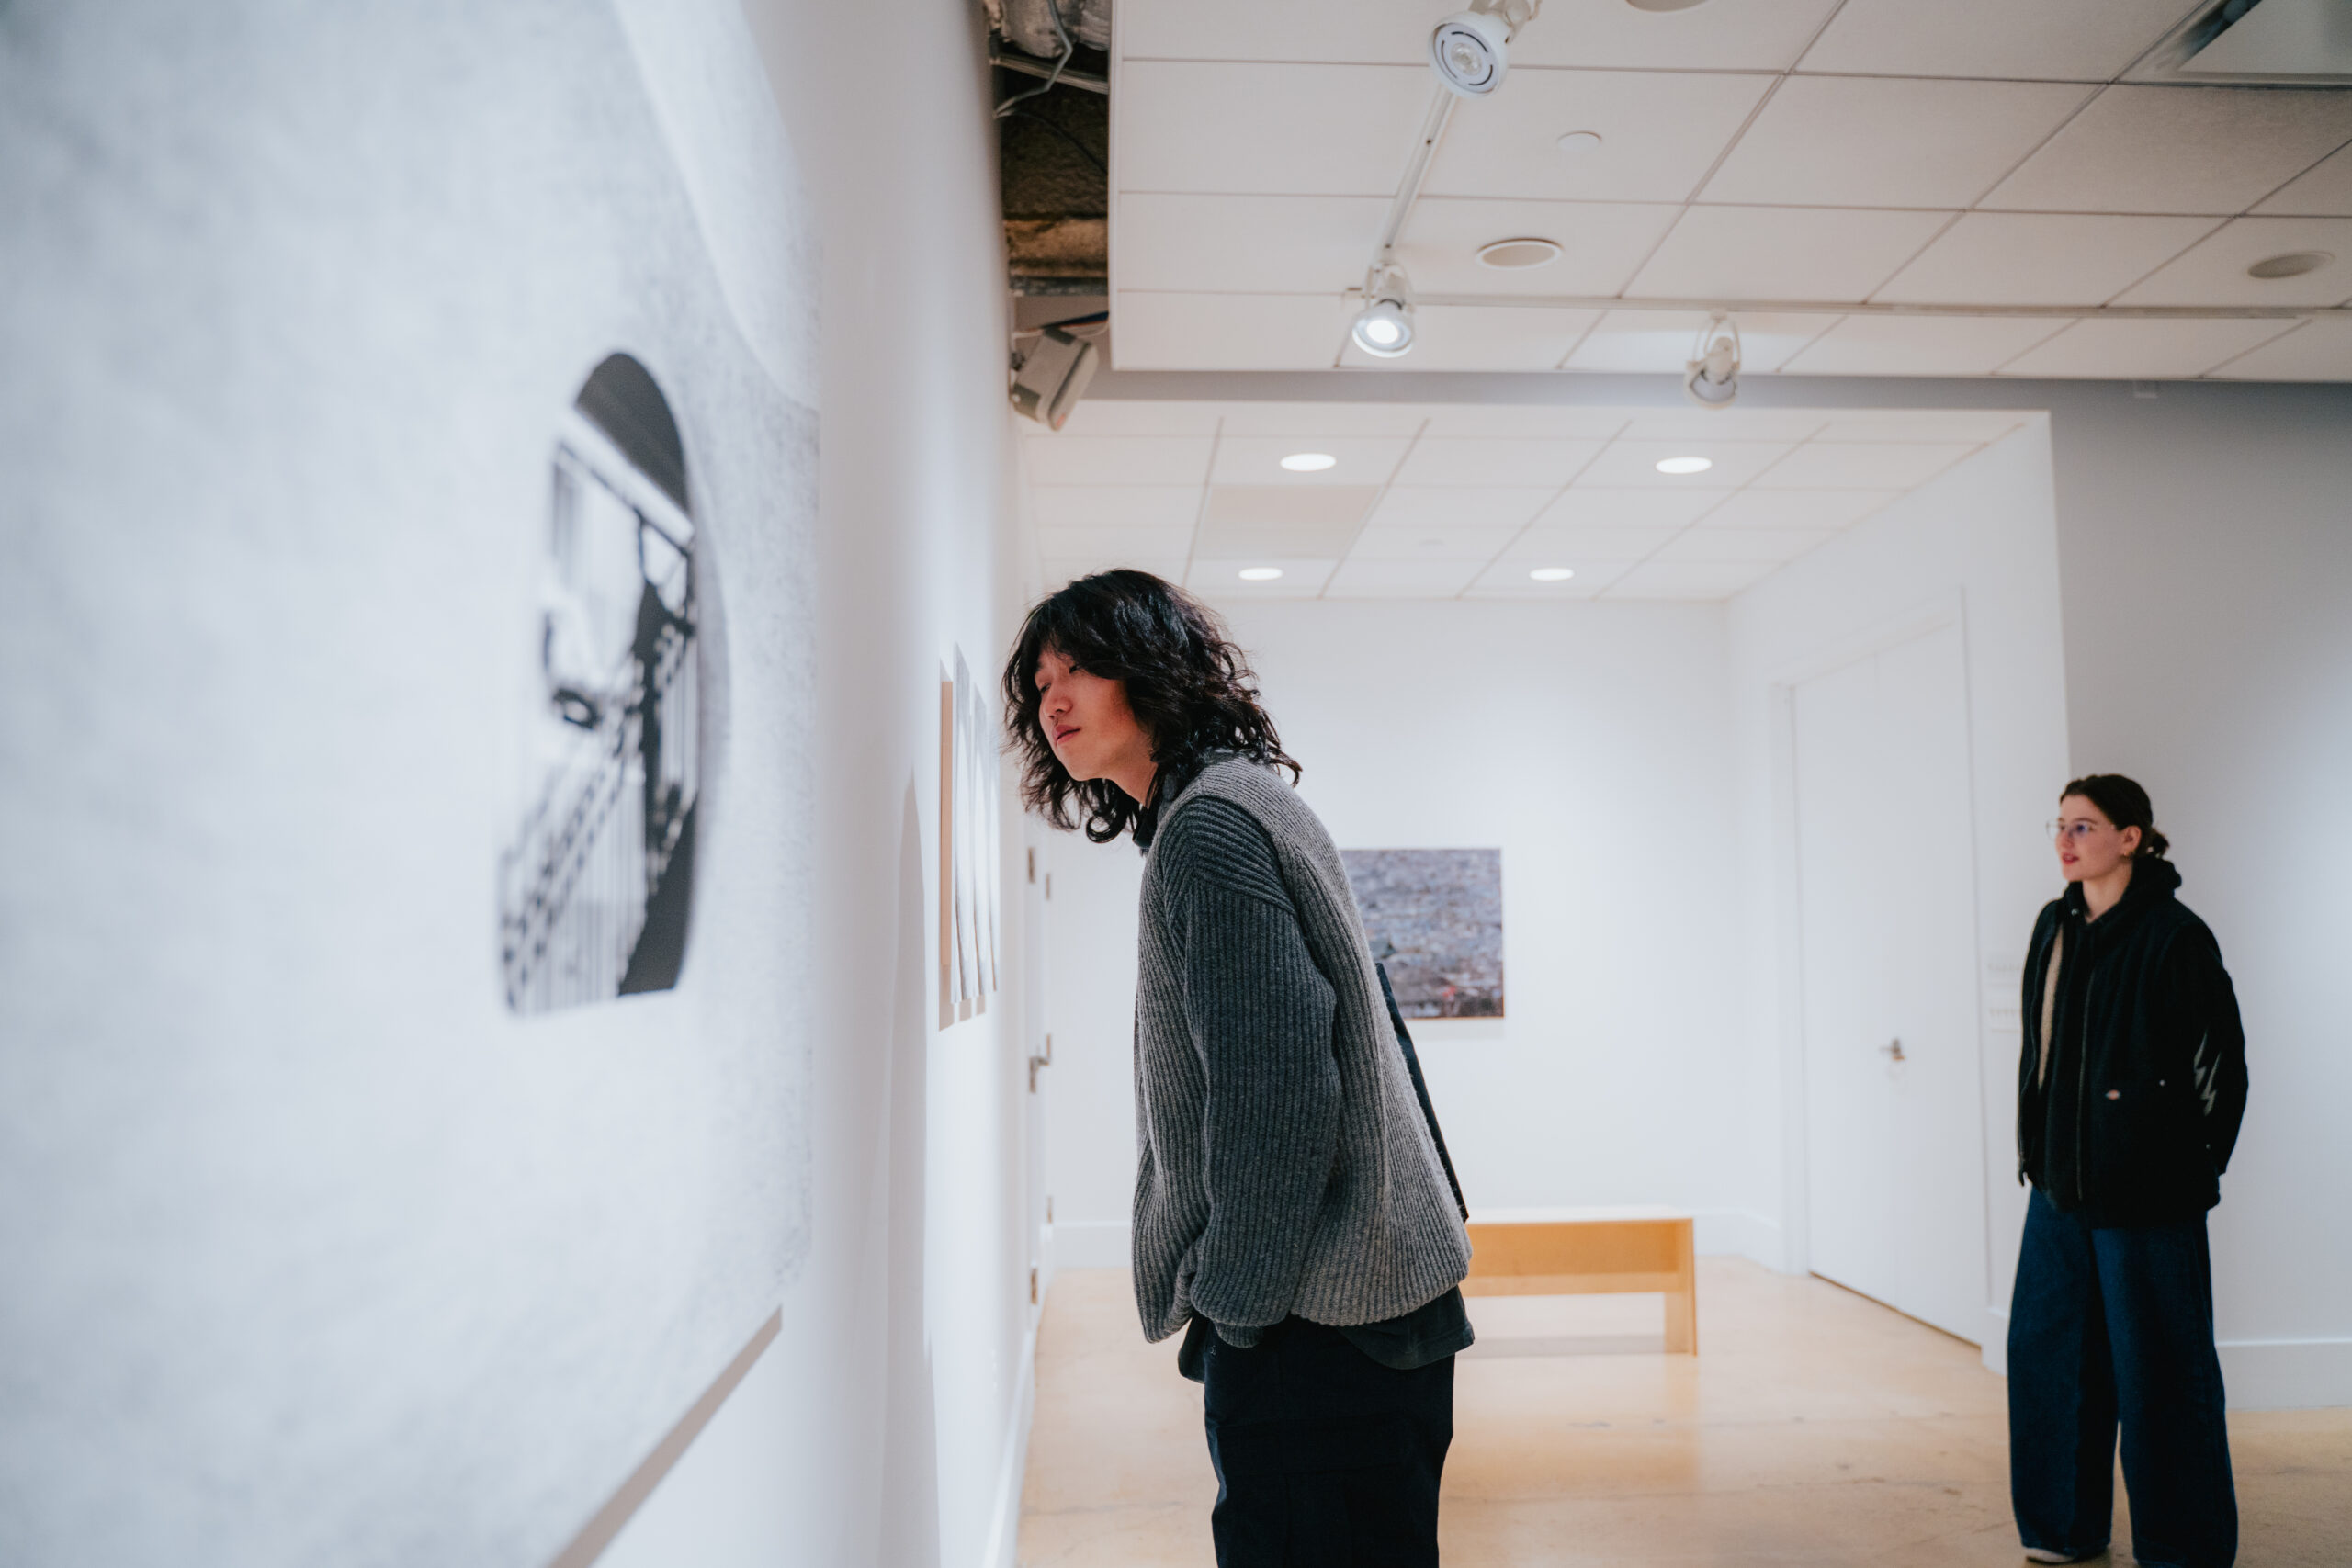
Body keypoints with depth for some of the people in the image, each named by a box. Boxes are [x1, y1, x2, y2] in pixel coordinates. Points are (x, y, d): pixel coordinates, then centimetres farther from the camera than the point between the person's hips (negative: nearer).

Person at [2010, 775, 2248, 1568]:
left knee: (2159, 1368, 4)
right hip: (2061, 1183, 7)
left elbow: (2222, 1061, -9)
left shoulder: (2173, 935, -12)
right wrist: (2037, 1152, 13)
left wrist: (2192, 1166, -5)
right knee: (2048, 1349, 13)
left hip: (2143, 1194, -7)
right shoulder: (2056, 927, 9)